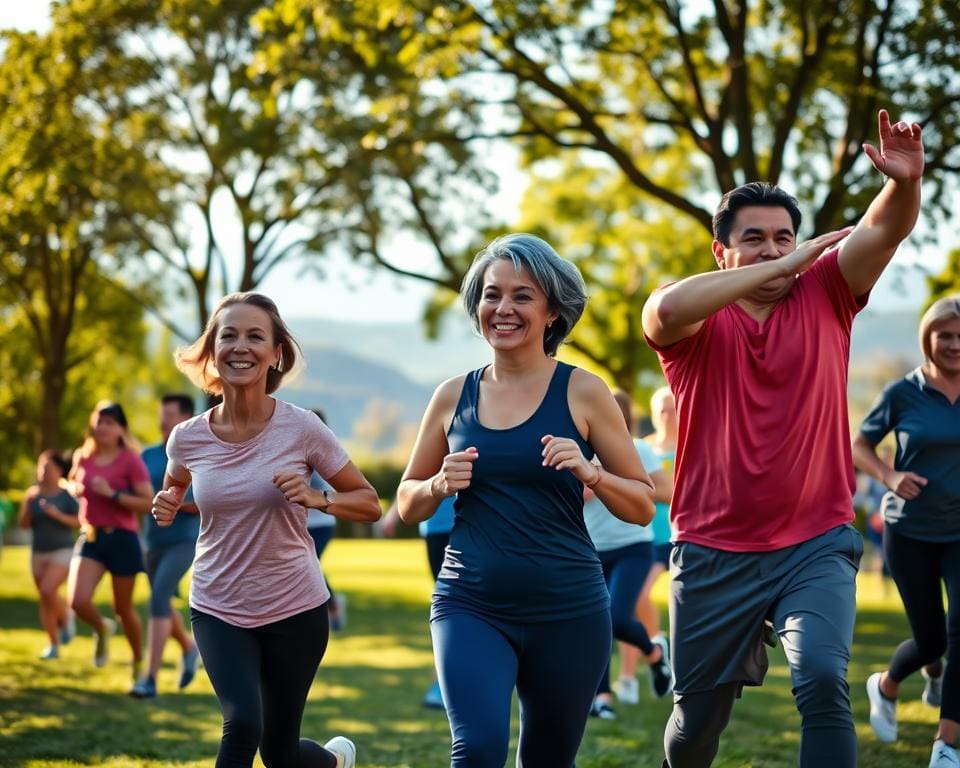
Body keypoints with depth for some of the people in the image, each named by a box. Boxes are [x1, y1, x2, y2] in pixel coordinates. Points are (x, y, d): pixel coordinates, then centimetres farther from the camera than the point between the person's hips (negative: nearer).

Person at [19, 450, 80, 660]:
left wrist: (58, 515, -22)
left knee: (48, 590, -23)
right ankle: (54, 645, 19)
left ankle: (66, 617, 5)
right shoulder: (33, 494, 3)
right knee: (44, 601, 7)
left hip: (62, 552, -4)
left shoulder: (66, 496, -6)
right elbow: (23, 524, 3)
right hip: (38, 553, 4)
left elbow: (80, 522, -10)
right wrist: (27, 503, -13)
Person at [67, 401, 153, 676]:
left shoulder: (130, 460, -10)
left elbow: (148, 503, -16)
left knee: (123, 608, 7)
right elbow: (74, 484, 28)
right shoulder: (83, 457, 6)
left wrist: (112, 493, -23)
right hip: (90, 537, 4)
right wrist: (74, 488, 6)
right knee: (78, 602, -14)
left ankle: (138, 660, 32)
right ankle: (102, 629, 20)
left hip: (122, 539, -4)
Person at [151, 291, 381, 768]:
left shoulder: (302, 429, -13)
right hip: (217, 611, 1)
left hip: (296, 609, -1)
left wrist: (314, 498, -22)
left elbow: (369, 504, -4)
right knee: (242, 726, -24)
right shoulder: (188, 438, -7)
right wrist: (166, 505, -6)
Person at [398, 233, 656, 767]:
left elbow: (643, 506, 1)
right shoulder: (454, 396, 5)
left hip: (566, 611, -1)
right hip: (471, 606, 1)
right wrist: (440, 485, -7)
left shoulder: (582, 392, -2)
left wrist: (590, 472, -17)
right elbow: (408, 505, 15)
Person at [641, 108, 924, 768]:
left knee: (823, 680, -25)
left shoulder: (824, 296, 3)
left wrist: (906, 183, -35)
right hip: (714, 556, 0)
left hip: (816, 547, 0)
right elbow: (666, 308, -27)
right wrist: (779, 268, -22)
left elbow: (886, 229, -12)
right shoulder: (699, 322, -2)